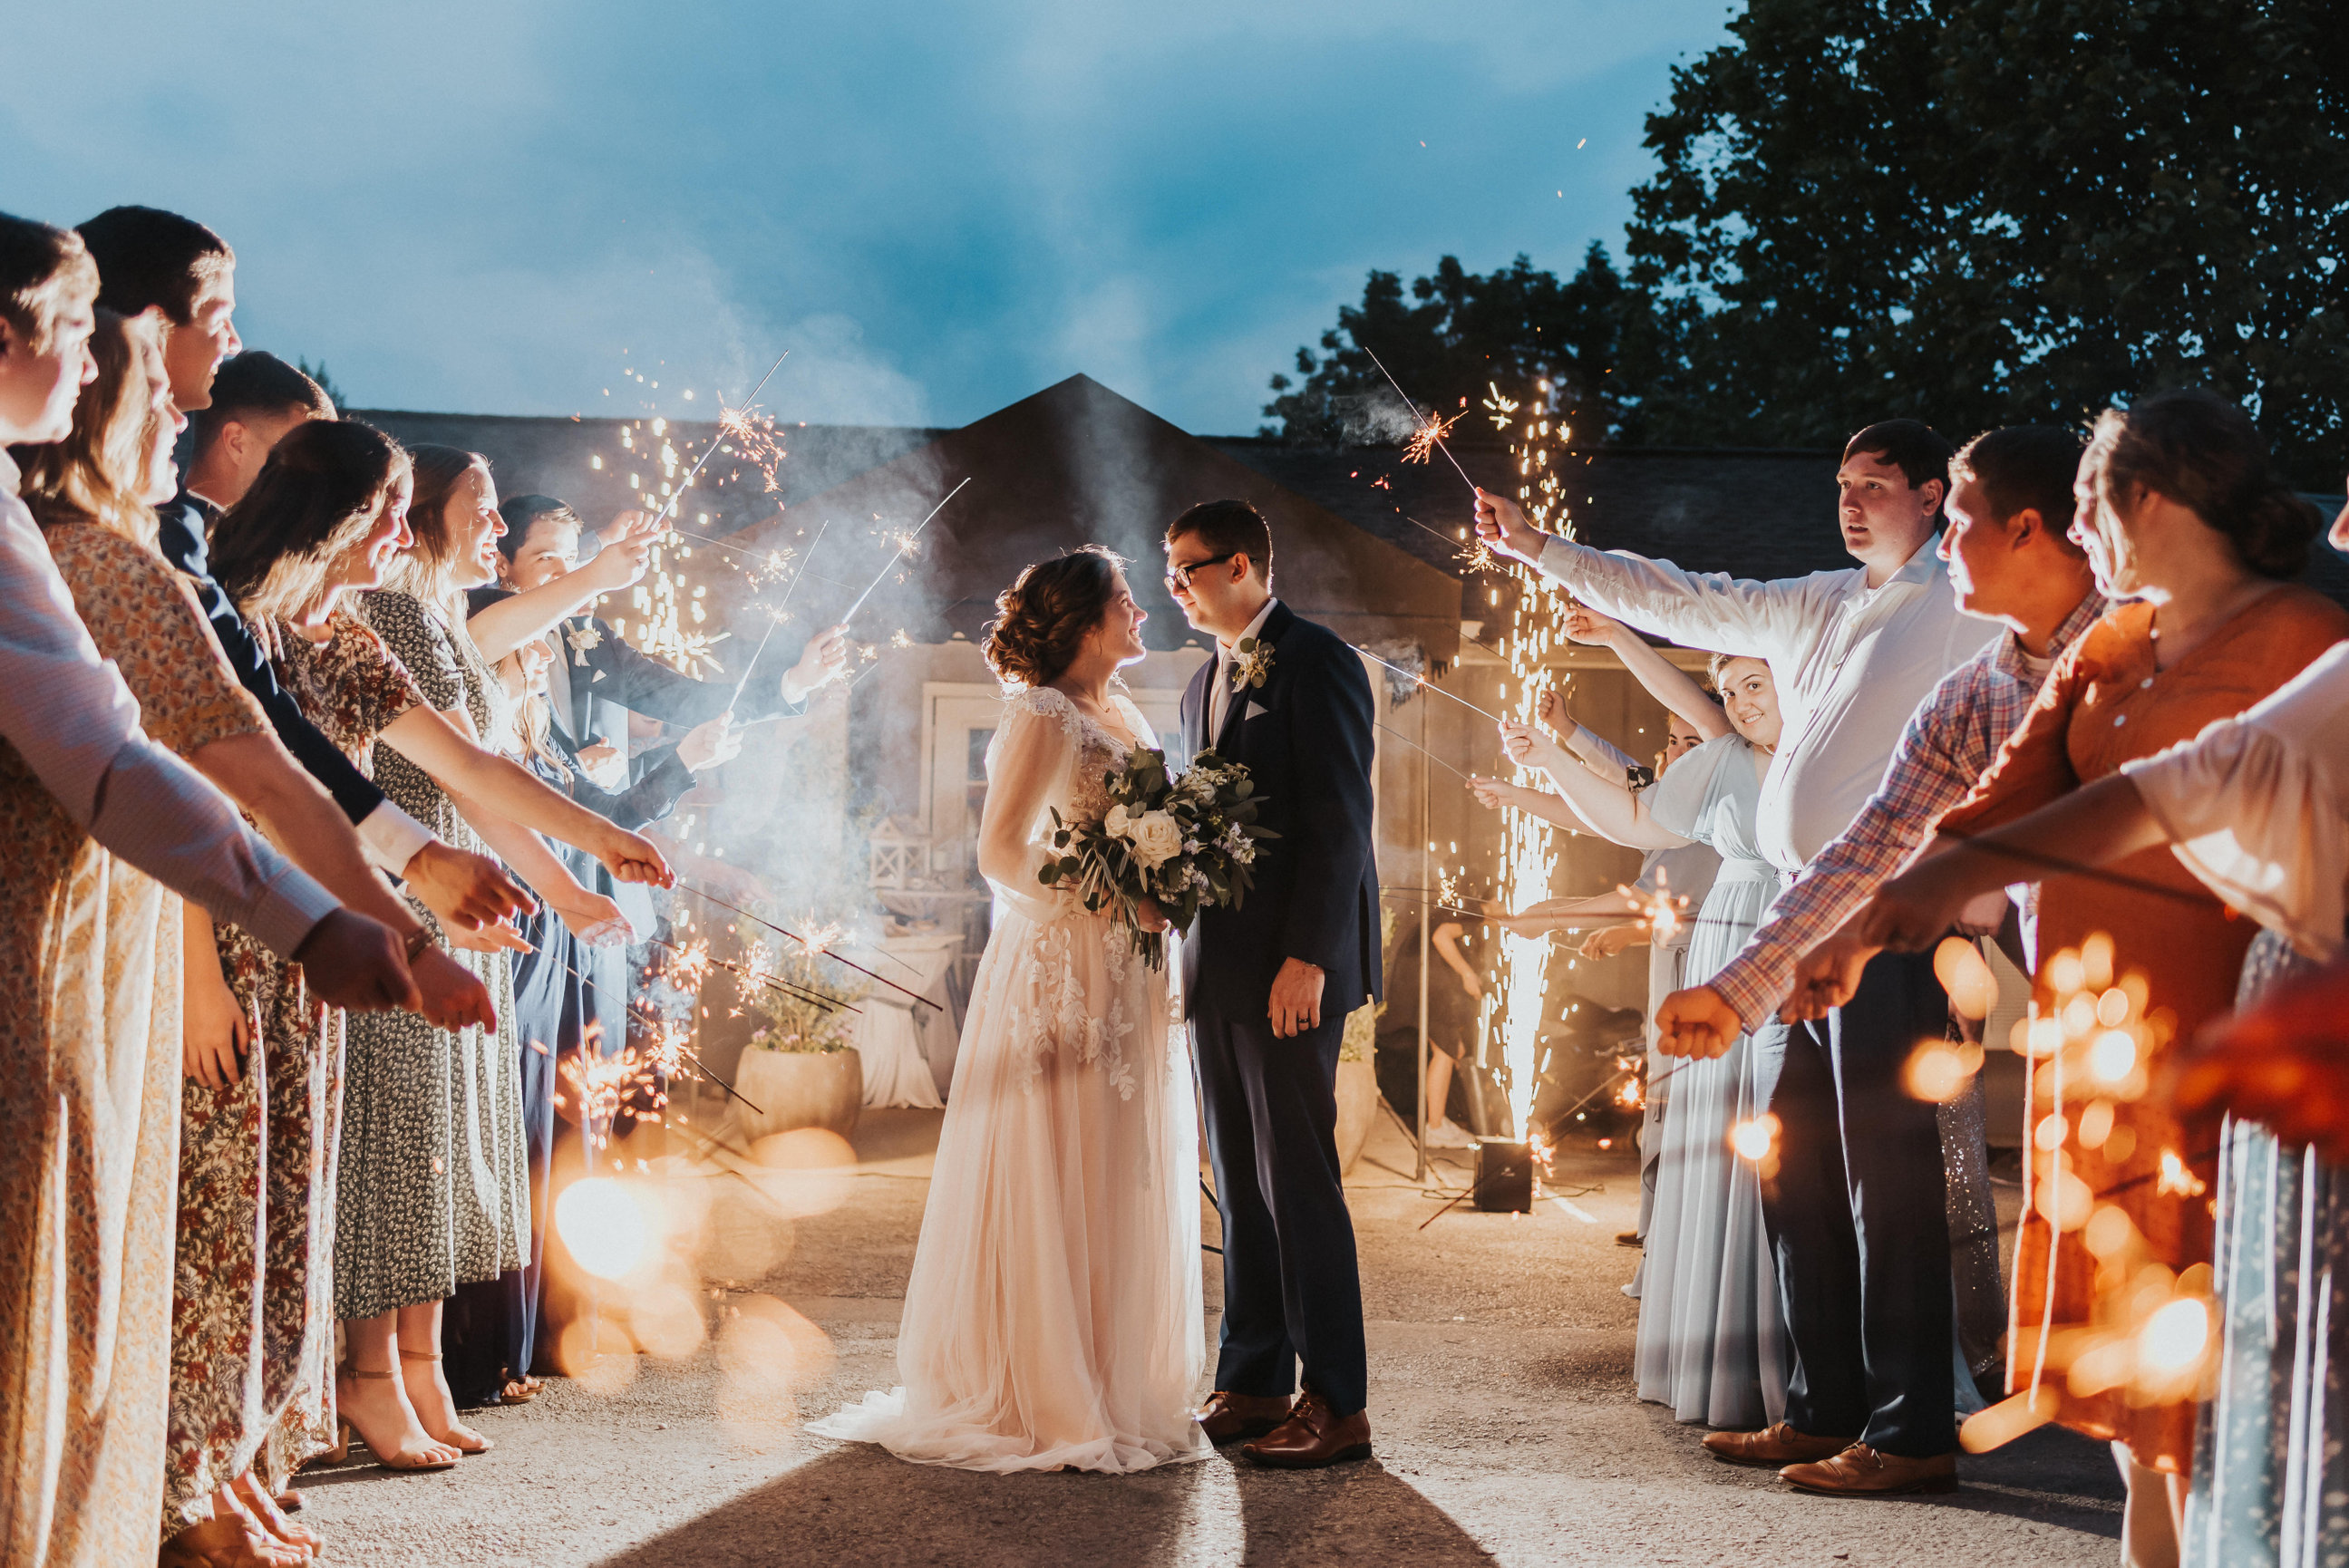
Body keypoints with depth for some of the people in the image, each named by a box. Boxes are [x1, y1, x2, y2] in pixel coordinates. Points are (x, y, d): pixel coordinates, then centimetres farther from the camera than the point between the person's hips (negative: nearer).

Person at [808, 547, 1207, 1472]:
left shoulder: (1124, 717, 16)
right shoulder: (1043, 717, -10)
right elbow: (1001, 853, -16)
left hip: (1125, 979, 9)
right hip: (1059, 973, -9)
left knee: (1123, 1184, 11)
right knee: (1050, 1184, -4)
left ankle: (1113, 1386, 19)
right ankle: (1040, 1402, 2)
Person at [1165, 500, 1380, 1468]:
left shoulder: (1317, 664, -7)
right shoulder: (1205, 684, 19)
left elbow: (1339, 819, -14)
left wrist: (1306, 957, -19)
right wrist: (1187, 962, 7)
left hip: (1292, 966, -8)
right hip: (1217, 969, 8)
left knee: (1297, 1177, -8)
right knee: (1241, 1184, 10)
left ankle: (1337, 1404, -3)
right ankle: (1253, 1385, 15)